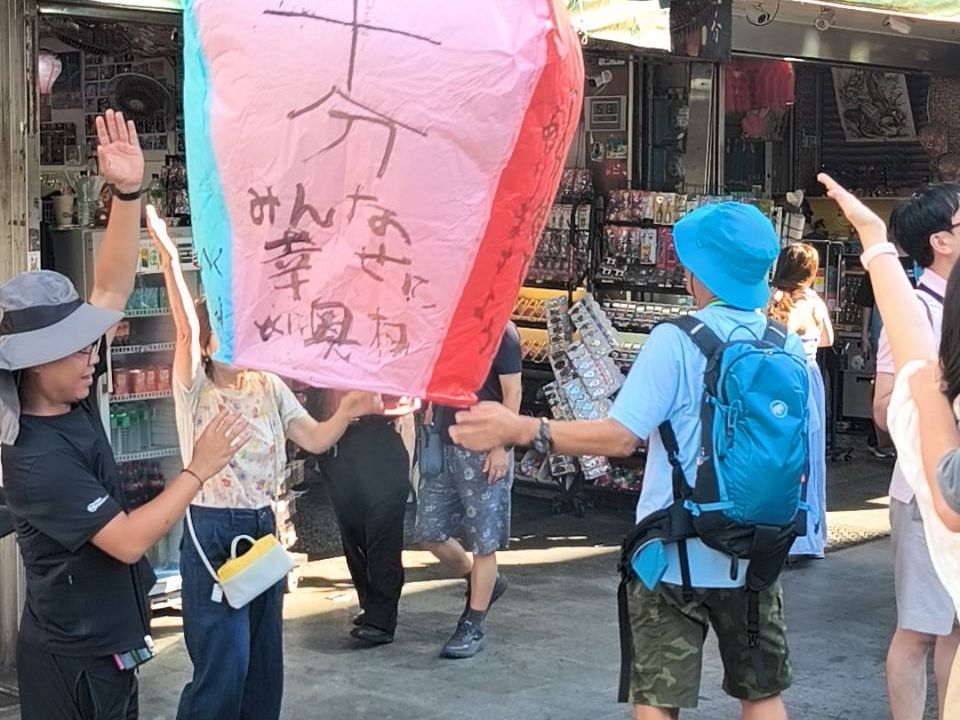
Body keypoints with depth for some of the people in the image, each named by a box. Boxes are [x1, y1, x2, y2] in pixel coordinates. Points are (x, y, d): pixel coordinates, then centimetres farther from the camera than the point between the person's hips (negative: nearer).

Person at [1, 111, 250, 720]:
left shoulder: (74, 401, -1)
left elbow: (112, 289, -4)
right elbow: (129, 540, -25)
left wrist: (128, 192, -14)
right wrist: (201, 469, -19)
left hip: (102, 639, 9)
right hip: (75, 655, -9)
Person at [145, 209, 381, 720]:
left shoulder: (270, 387, 7)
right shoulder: (195, 388, -6)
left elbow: (315, 439, 2)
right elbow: (186, 330, -23)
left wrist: (347, 413, -18)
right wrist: (170, 260, -38)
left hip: (263, 526, 5)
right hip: (211, 531, -5)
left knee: (264, 658, 12)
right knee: (223, 663, -6)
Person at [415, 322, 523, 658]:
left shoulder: (501, 331, -8)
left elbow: (513, 392, -9)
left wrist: (501, 446, -14)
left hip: (483, 451, -7)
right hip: (442, 446, 7)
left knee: (483, 541, 1)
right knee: (430, 533, 8)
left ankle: (473, 627, 10)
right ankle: (485, 583, 30)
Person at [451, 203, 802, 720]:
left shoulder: (676, 342, -15)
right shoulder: (791, 349, 1)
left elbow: (620, 437, -20)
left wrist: (519, 429, -16)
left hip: (677, 556, -4)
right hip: (753, 556, 5)